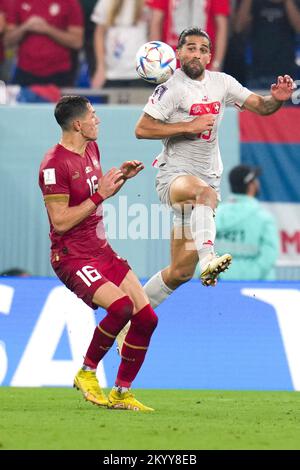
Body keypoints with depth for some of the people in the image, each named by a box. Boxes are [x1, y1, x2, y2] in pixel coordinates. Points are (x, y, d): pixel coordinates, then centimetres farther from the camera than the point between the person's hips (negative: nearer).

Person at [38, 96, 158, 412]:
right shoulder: (55, 164, -17)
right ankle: (86, 373, -8)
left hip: (102, 251, 9)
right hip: (73, 258, -9)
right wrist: (99, 195, -19)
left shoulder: (91, 149, 11)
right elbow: (61, 221, -20)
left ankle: (121, 394, 12)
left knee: (146, 318, -1)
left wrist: (121, 177, 10)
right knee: (121, 306, -29)